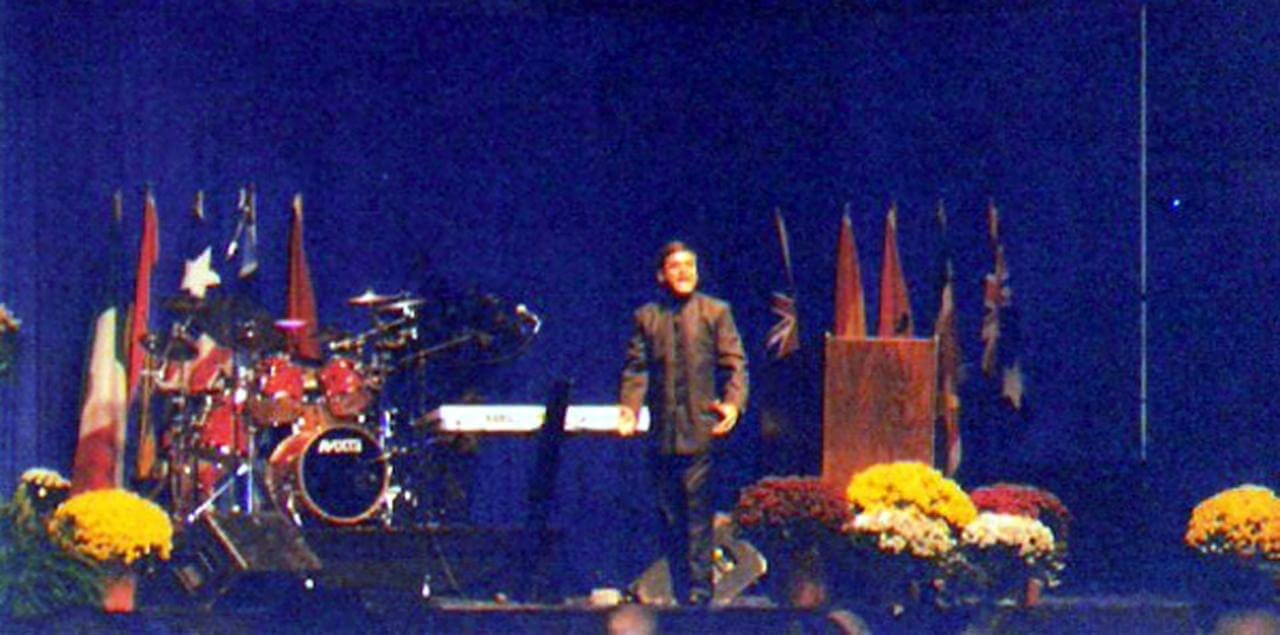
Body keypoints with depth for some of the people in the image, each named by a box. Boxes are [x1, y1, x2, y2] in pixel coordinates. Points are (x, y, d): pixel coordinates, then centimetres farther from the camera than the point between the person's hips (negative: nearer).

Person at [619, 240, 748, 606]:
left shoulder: (716, 312, 8)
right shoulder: (646, 317, 13)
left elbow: (734, 364, 3)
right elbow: (637, 368, 9)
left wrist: (733, 403, -14)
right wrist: (628, 407, -8)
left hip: (701, 430, -3)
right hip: (662, 434, 3)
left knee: (697, 510, -8)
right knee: (668, 515, 6)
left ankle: (699, 589, -8)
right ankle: (680, 591, 12)